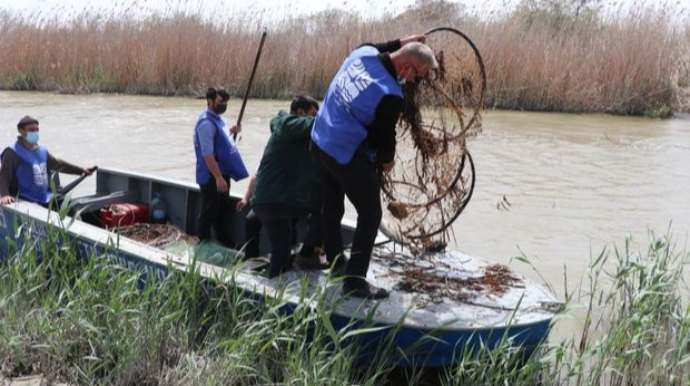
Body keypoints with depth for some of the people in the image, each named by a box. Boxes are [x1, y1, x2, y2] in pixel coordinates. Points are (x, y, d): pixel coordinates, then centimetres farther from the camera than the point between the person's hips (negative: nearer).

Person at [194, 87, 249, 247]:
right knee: (209, 210, 2)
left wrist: (231, 131, 10)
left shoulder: (217, 119, 9)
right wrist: (218, 177, -27)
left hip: (222, 172, 10)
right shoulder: (206, 122, -21)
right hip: (211, 176, -10)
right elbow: (208, 154, -26)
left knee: (223, 208, 18)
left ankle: (224, 242, 31)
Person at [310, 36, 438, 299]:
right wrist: (386, 161, 10)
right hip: (348, 157, -9)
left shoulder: (363, 53, -5)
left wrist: (399, 43, 23)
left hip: (320, 144, 9)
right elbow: (385, 136, -10)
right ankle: (354, 281, 3)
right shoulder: (390, 96, -25)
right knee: (370, 215, 2)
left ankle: (336, 265, 37)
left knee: (332, 209, 20)